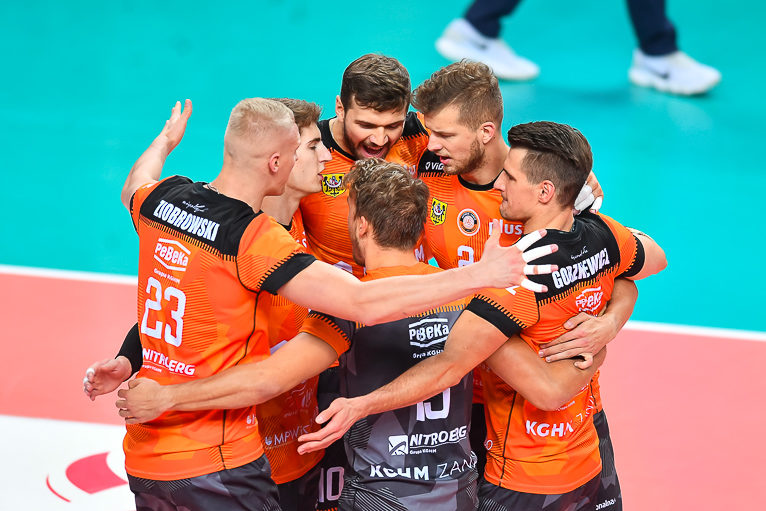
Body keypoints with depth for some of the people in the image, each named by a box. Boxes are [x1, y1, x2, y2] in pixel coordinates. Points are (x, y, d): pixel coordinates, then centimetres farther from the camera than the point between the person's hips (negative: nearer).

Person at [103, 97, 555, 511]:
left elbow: (134, 188, 29)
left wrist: (166, 140, 50)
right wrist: (478, 275, -28)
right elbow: (364, 304, -30)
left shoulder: (162, 200, 0)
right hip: (216, 465, -8)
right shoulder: (253, 240, -22)